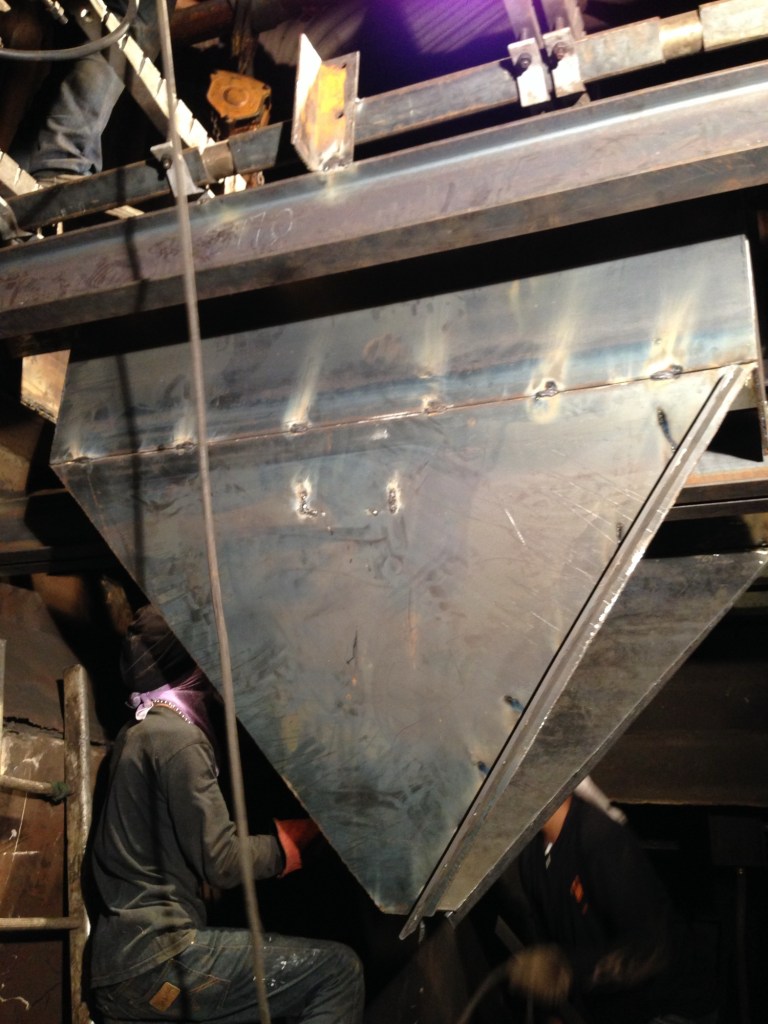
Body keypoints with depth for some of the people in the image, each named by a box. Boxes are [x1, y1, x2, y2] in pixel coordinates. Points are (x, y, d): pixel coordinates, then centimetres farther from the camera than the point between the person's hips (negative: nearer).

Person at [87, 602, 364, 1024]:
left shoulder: (137, 734, 16)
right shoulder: (177, 737, -12)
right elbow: (221, 862, -15)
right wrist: (294, 836, 0)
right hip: (152, 960, -9)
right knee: (338, 969, -12)